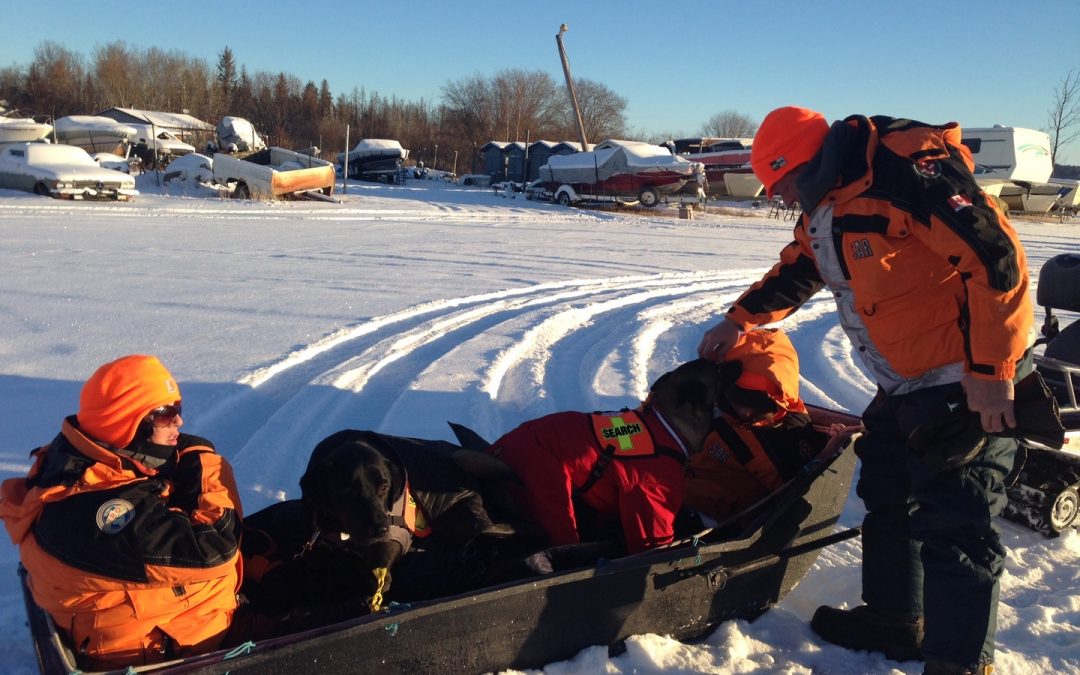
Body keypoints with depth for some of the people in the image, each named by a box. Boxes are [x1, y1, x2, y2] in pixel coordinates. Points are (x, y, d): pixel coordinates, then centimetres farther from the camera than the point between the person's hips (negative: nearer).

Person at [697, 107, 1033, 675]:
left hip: (970, 381, -10)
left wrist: (991, 370, -24)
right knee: (887, 498, 18)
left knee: (952, 524, -6)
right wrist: (738, 320, 21)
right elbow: (793, 273, 26)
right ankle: (895, 619, 35)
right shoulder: (822, 211, 9)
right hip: (904, 384, 10)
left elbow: (996, 254, -25)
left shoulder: (905, 169, -22)